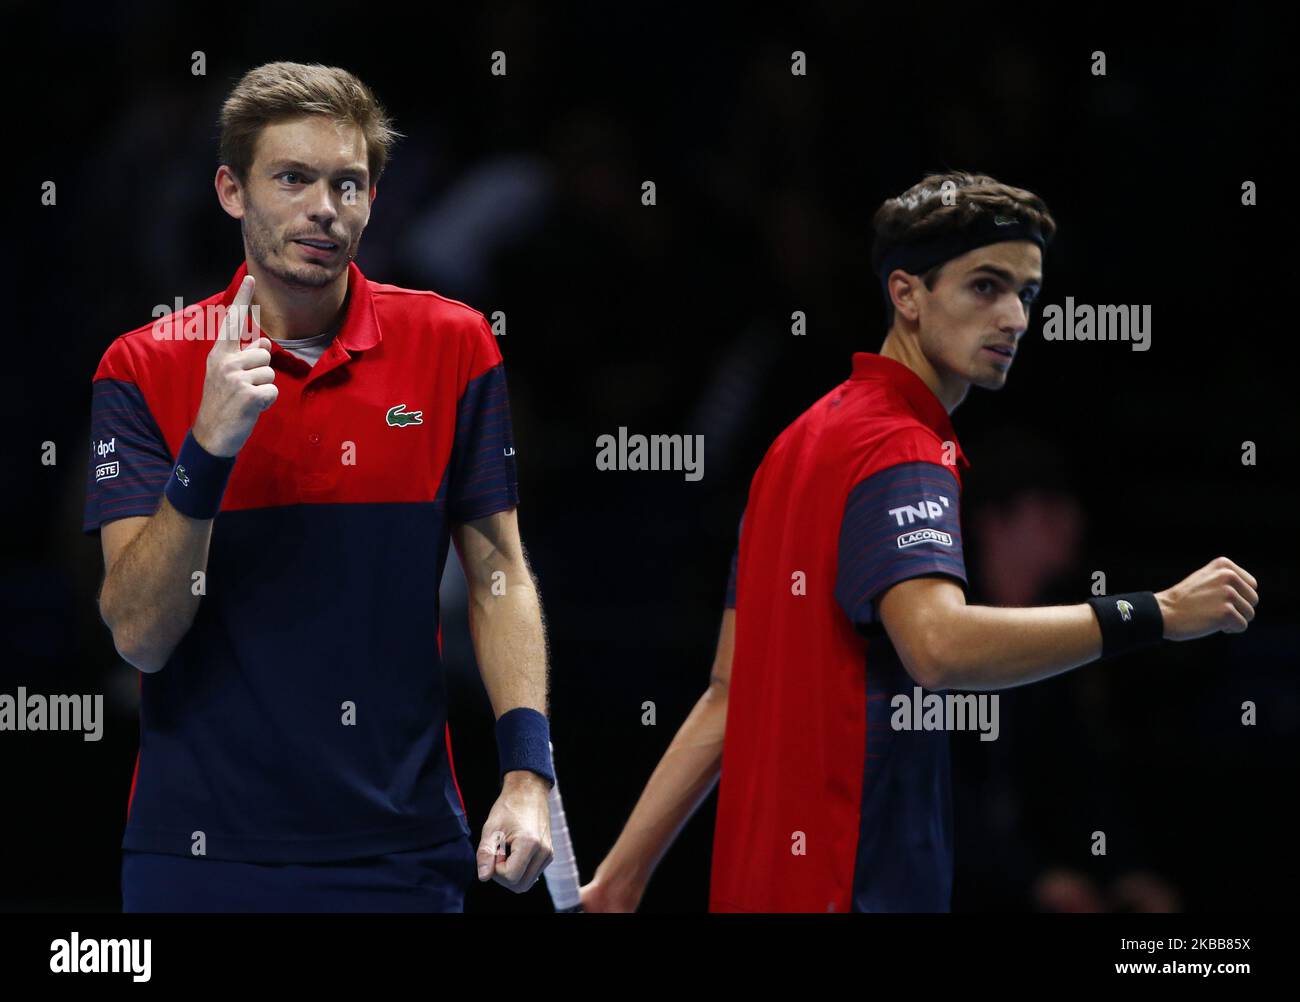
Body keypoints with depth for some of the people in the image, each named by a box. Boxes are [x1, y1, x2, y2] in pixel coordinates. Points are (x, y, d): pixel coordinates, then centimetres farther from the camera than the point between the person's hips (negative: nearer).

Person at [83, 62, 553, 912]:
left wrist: (528, 774, -7)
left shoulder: (451, 346, 1)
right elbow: (139, 635, -10)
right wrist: (208, 452, -23)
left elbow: (499, 577, 5)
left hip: (402, 848, 1)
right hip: (203, 854, -1)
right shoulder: (146, 370, -4)